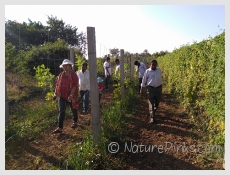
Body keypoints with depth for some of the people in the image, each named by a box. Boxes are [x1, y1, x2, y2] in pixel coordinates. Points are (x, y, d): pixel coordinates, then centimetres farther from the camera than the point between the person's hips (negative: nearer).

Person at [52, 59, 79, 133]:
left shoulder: (73, 74, -10)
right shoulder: (61, 75, 6)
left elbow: (75, 86, -17)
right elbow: (57, 84, 11)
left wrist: (71, 95, -25)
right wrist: (55, 94, 6)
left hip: (71, 96, -4)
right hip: (62, 96, 4)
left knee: (73, 110, 15)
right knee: (61, 111, -1)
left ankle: (75, 122, 39)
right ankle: (59, 127, 2)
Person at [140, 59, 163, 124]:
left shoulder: (159, 70, 6)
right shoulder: (147, 71, -2)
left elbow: (160, 79, 16)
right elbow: (144, 80, 3)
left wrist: (161, 88, 19)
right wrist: (141, 89, 1)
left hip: (158, 88, 3)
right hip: (150, 89, -3)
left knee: (157, 102, 14)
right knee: (151, 104, -4)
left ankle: (153, 111, 44)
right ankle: (152, 118, 1)